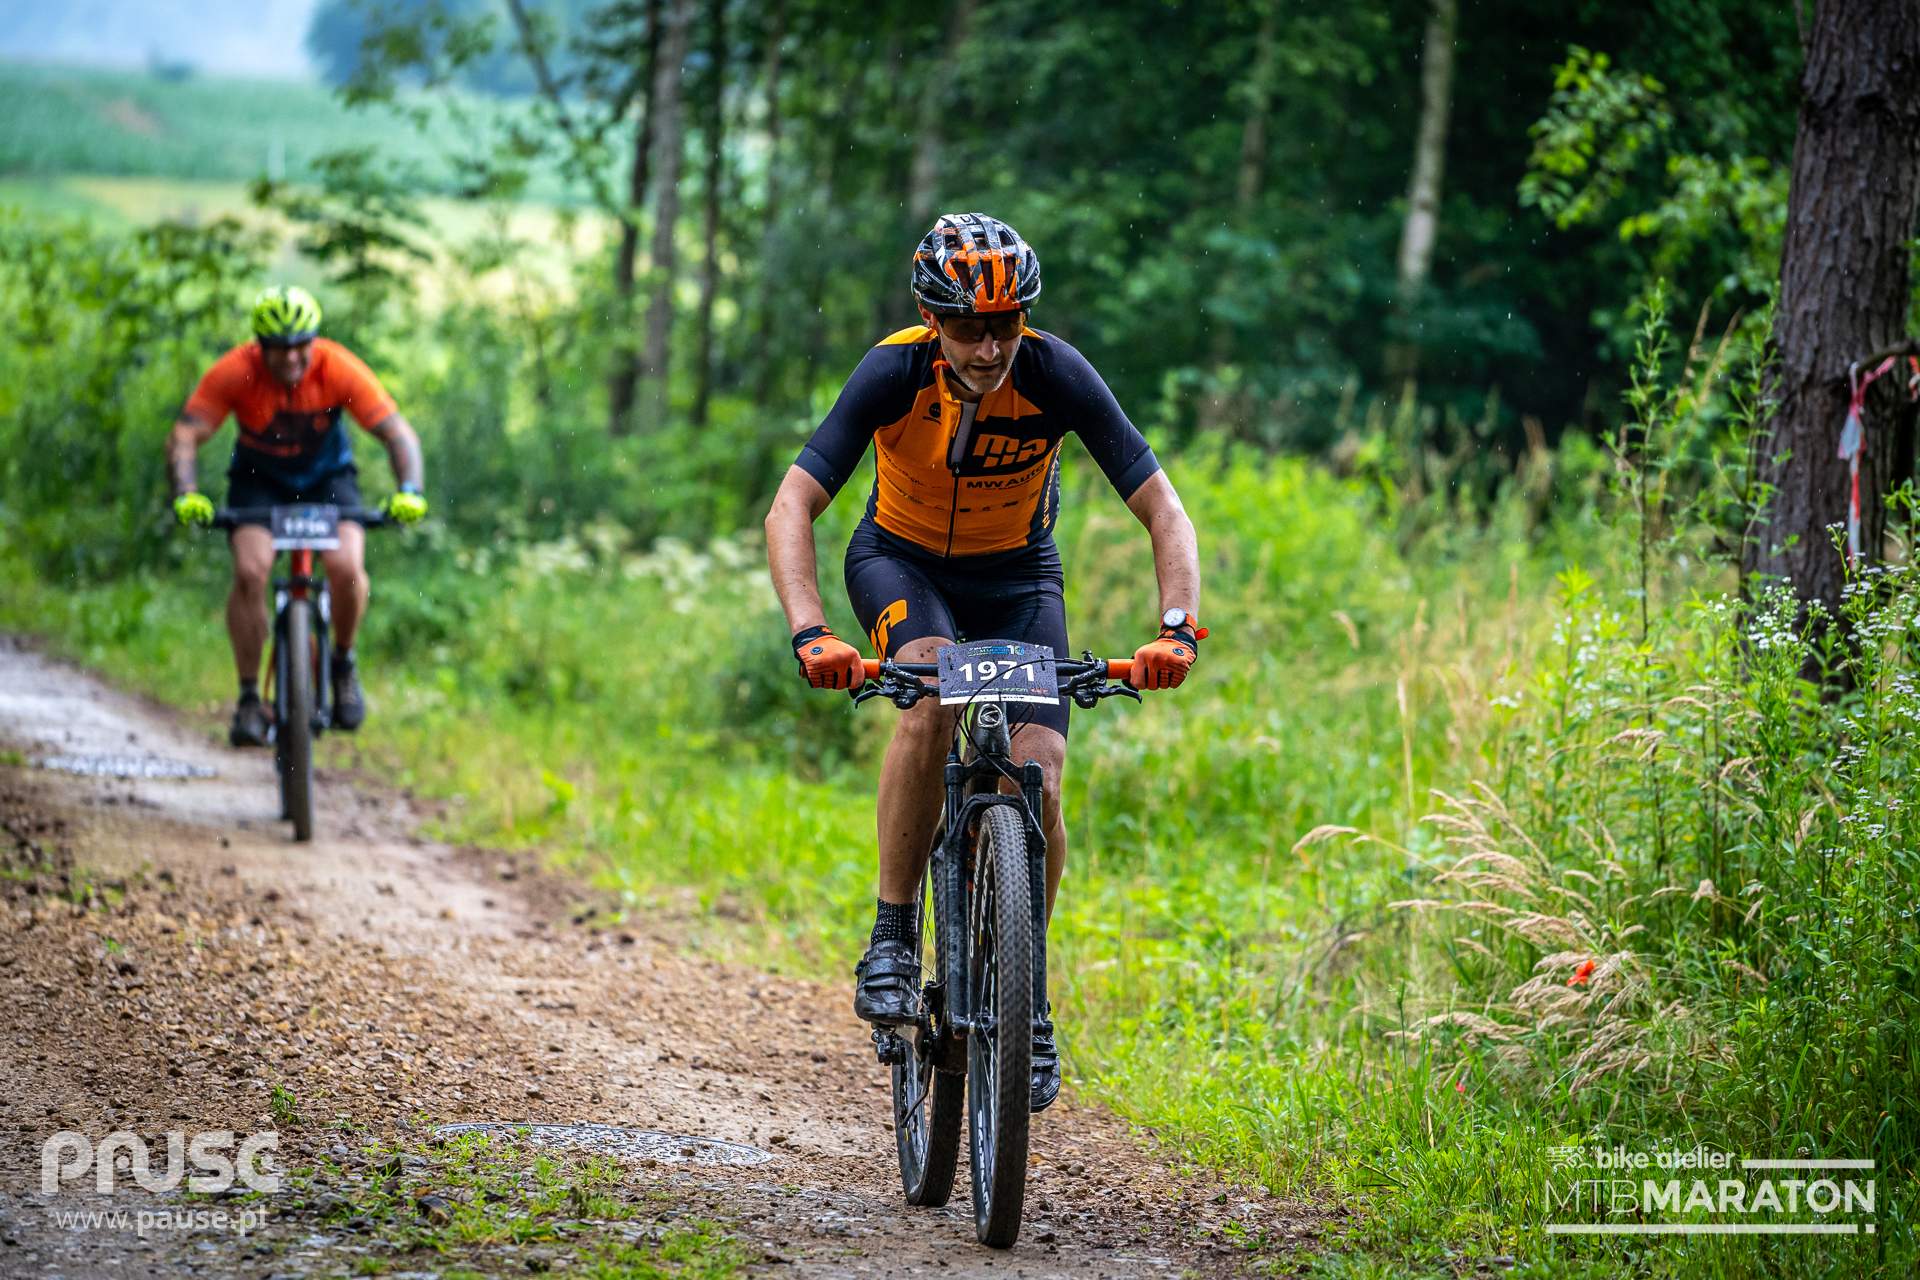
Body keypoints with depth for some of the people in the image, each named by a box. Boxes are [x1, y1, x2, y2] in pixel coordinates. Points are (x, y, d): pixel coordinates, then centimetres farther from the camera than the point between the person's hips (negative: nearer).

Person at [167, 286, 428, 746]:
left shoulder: (339, 369, -26)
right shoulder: (236, 372, -26)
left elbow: (398, 433, -26)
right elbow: (184, 437, -27)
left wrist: (409, 491, -44)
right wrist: (186, 495, -45)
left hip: (327, 476, 0)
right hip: (259, 479, 0)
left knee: (346, 567, -26)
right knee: (250, 570, -26)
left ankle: (343, 663, 3)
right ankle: (249, 699, -13)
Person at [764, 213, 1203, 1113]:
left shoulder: (1057, 377, -26)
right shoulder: (893, 374, -27)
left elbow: (1164, 513, -24)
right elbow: (791, 508, -31)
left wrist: (1177, 629, -41)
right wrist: (811, 635, -47)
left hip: (1017, 575, 1)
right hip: (902, 561, -1)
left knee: (1037, 781, -15)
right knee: (933, 697, -34)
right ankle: (893, 935, -20)